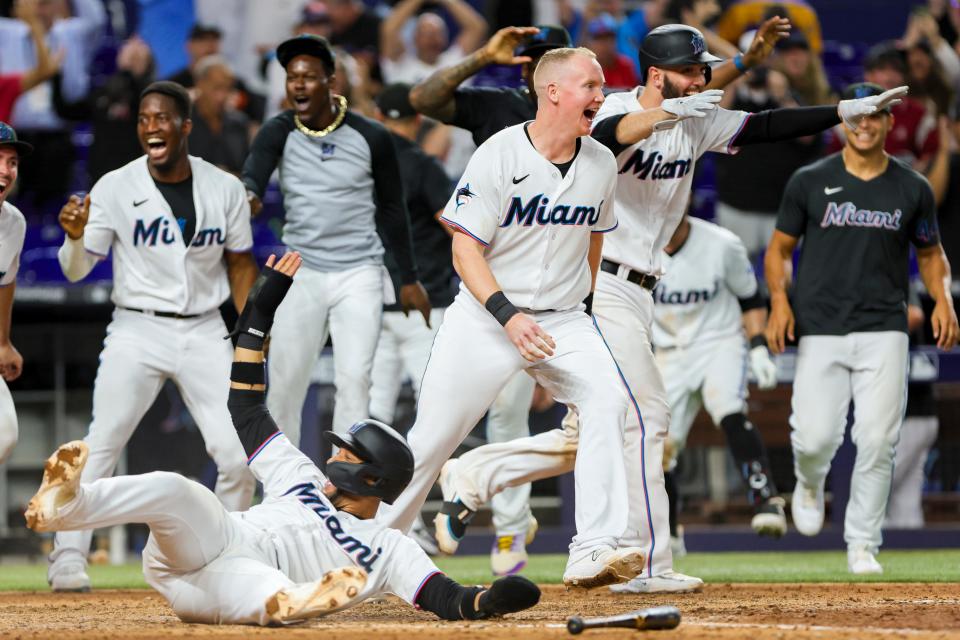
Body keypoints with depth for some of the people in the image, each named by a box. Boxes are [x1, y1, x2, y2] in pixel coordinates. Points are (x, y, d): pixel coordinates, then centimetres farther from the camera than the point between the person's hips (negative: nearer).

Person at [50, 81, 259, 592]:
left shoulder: (225, 189, 2)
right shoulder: (115, 188, -4)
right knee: (99, 447, -12)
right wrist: (76, 236, -27)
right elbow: (75, 270, -5)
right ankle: (68, 558, -4)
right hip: (137, 331, -2)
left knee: (238, 453, -4)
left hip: (205, 333, 2)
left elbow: (240, 264, 12)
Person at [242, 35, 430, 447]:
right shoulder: (278, 133, -5)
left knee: (354, 379, -8)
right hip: (302, 272, 1)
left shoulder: (371, 138, -5)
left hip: (359, 274, -1)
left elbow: (391, 208, 6)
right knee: (285, 382, 3)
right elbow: (253, 176, -24)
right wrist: (246, 196, -49)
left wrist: (409, 278, 9)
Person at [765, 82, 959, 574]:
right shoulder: (809, 182, 4)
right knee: (816, 437, -10)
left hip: (884, 332, 1)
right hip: (820, 330, -1)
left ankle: (862, 544, 5)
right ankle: (810, 481, 28)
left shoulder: (913, 189, 7)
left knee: (877, 441, -9)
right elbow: (780, 248, 10)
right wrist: (779, 299, -7)